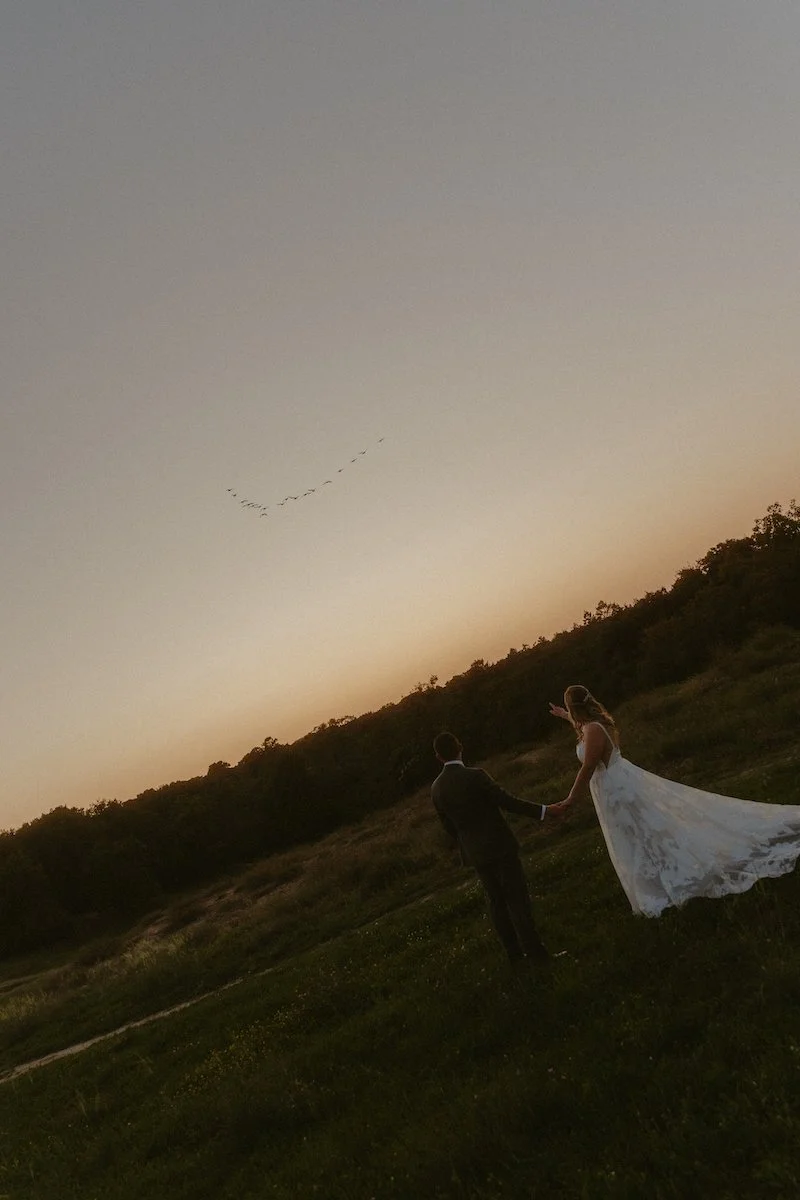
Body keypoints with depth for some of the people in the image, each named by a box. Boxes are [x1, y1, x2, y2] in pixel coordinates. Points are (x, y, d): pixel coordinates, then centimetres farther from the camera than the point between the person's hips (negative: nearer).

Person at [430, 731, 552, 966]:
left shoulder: (436, 788, -1)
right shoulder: (475, 776, -19)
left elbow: (448, 825, 8)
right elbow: (507, 801, -18)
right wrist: (542, 811, -12)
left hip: (474, 853, 5)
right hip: (499, 845, -5)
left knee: (496, 901, 15)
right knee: (517, 898, 4)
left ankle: (514, 952, 22)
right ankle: (533, 949, 8)